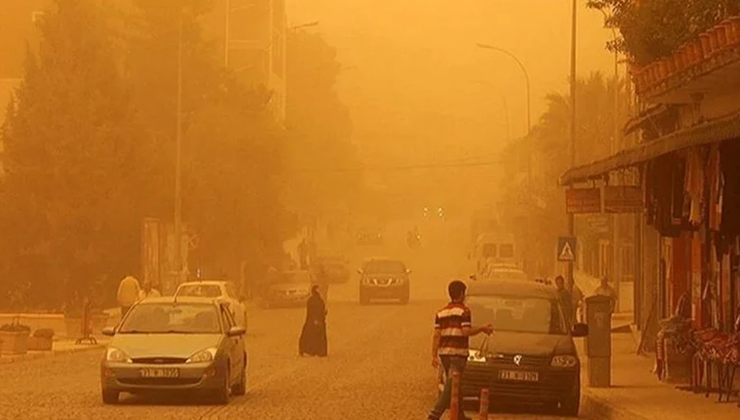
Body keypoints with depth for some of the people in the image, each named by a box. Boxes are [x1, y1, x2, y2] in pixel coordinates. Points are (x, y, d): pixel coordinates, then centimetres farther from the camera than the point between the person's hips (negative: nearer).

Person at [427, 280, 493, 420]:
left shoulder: (441, 312, 11)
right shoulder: (464, 311, -7)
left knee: (454, 385, 18)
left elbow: (437, 335, 6)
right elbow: (466, 331, -16)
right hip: (458, 352, -7)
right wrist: (482, 329, -2)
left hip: (444, 352, 7)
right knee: (451, 385, -11)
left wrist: (434, 356, 4)